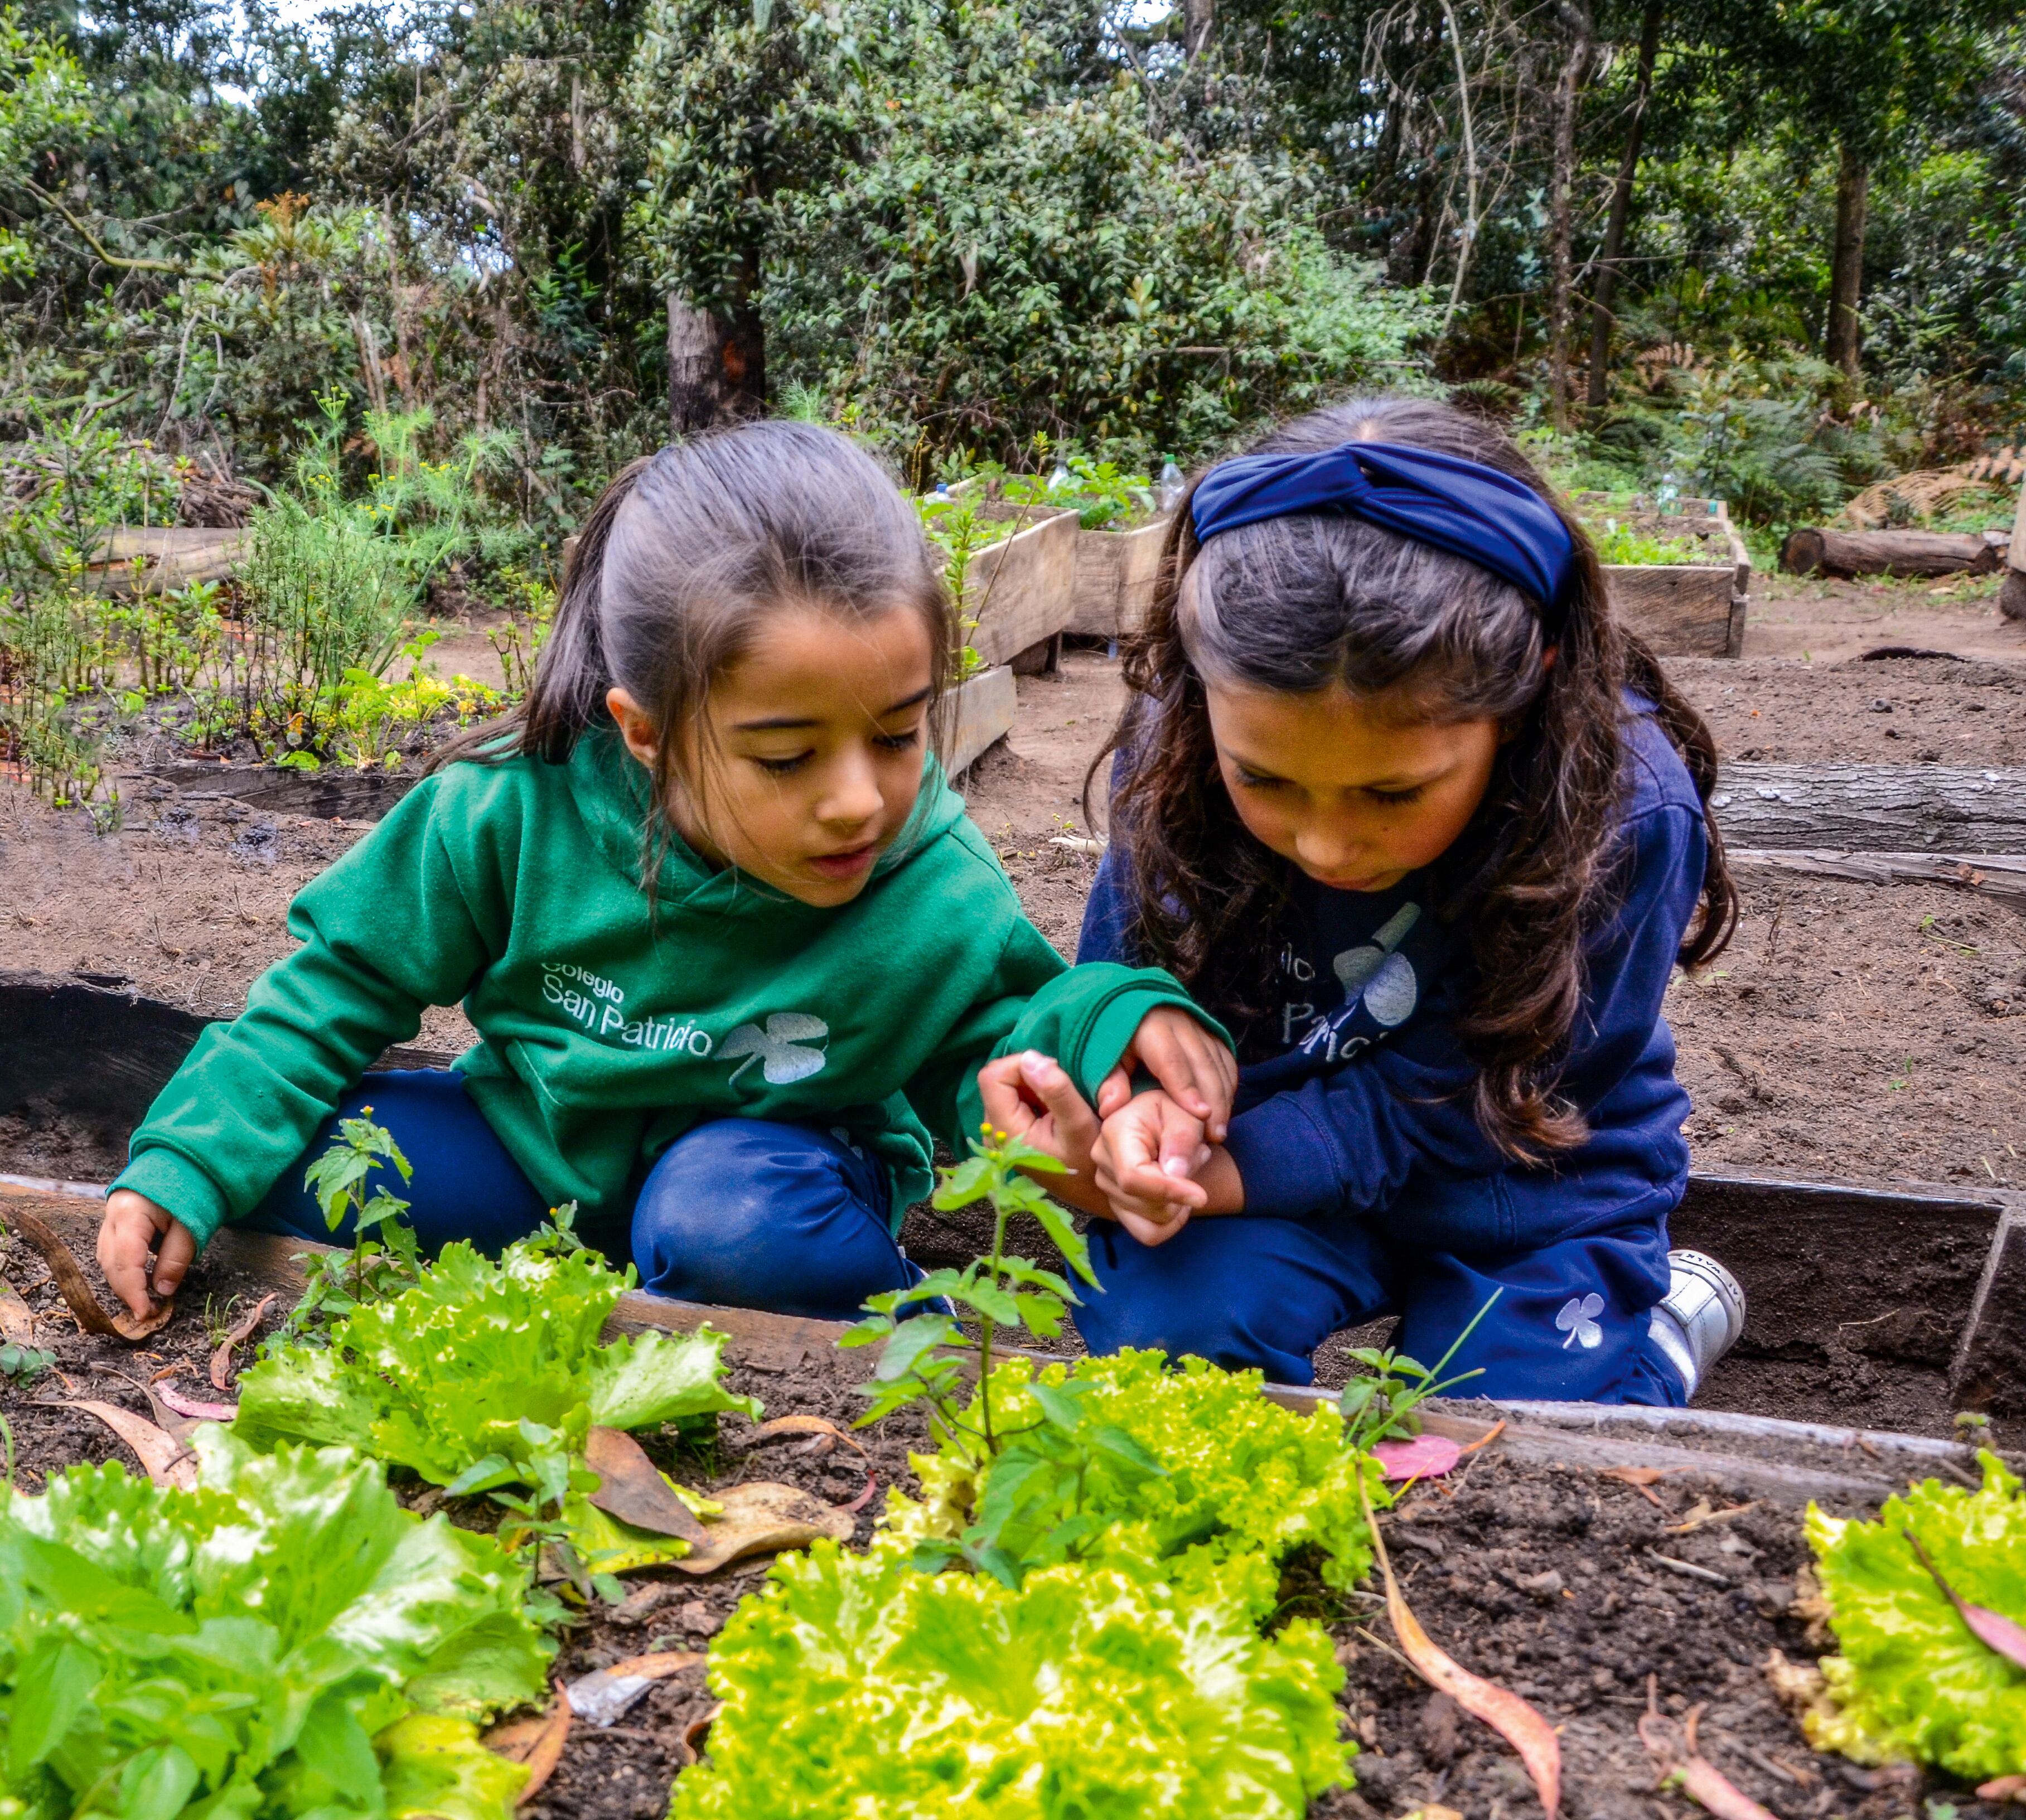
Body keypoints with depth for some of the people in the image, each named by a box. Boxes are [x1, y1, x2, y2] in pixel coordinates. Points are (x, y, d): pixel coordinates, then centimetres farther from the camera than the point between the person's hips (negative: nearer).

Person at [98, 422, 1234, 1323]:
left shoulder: (945, 905, -26)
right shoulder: (516, 812, -24)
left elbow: (983, 1061, -8)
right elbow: (342, 985, -8)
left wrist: (1113, 1020, -30)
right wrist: (188, 1163, -17)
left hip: (767, 1167, -2)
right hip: (537, 1143, 3)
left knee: (738, 1221, -39)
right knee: (279, 1159, -19)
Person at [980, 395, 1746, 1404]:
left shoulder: (1624, 816, -30)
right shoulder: (1175, 757, -22)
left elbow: (1431, 1107, -26)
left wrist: (1209, 1177, -41)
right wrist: (1136, 1112, -36)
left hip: (1528, 1183, -1)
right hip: (1295, 1148, 2)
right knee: (1163, 1318, -25)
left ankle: (1665, 1318, 20)